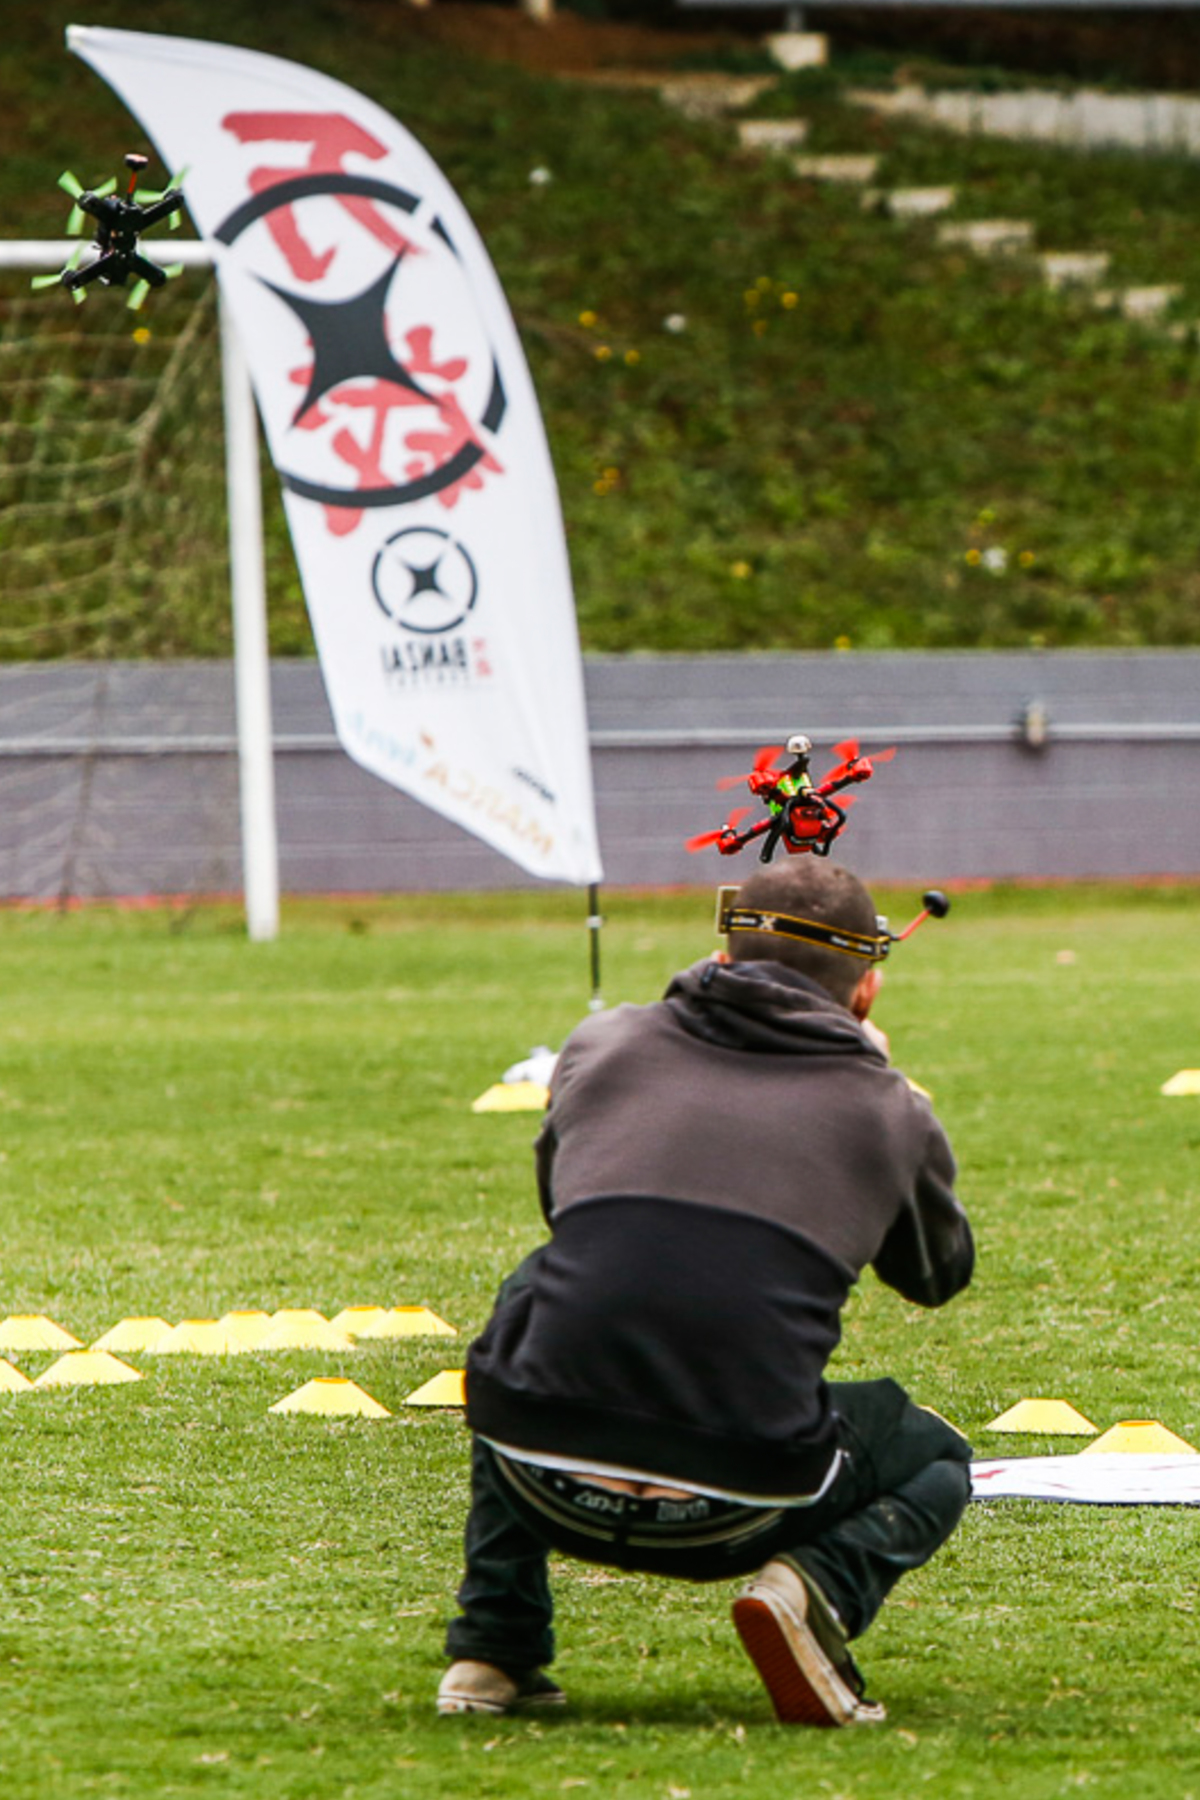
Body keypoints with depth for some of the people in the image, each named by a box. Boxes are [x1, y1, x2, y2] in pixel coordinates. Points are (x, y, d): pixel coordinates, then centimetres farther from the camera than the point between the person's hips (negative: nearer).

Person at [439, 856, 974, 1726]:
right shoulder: (888, 1110, 10)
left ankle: (491, 1649, 27)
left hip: (550, 1486, 2)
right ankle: (819, 1585, -4)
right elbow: (938, 1273, 32)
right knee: (935, 1463, 31)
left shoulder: (603, 1045, 14)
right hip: (733, 1514, -2)